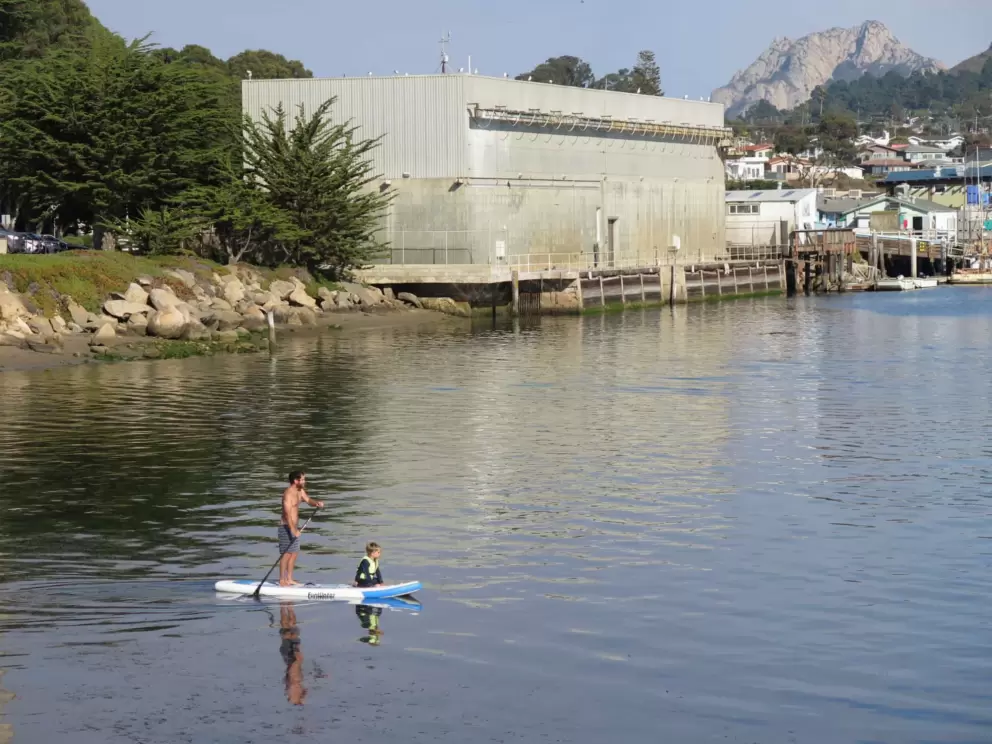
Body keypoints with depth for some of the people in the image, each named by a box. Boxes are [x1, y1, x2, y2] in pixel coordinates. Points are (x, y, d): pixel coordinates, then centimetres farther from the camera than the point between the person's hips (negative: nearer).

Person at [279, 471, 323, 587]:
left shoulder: (300, 491, 11)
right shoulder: (288, 494, -19)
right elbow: (287, 513, -26)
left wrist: (317, 503, -17)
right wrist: (293, 529, -34)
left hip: (294, 527, 9)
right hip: (287, 527, -9)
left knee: (294, 554, 12)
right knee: (286, 554, -6)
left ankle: (289, 579, 20)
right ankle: (282, 581, -1)